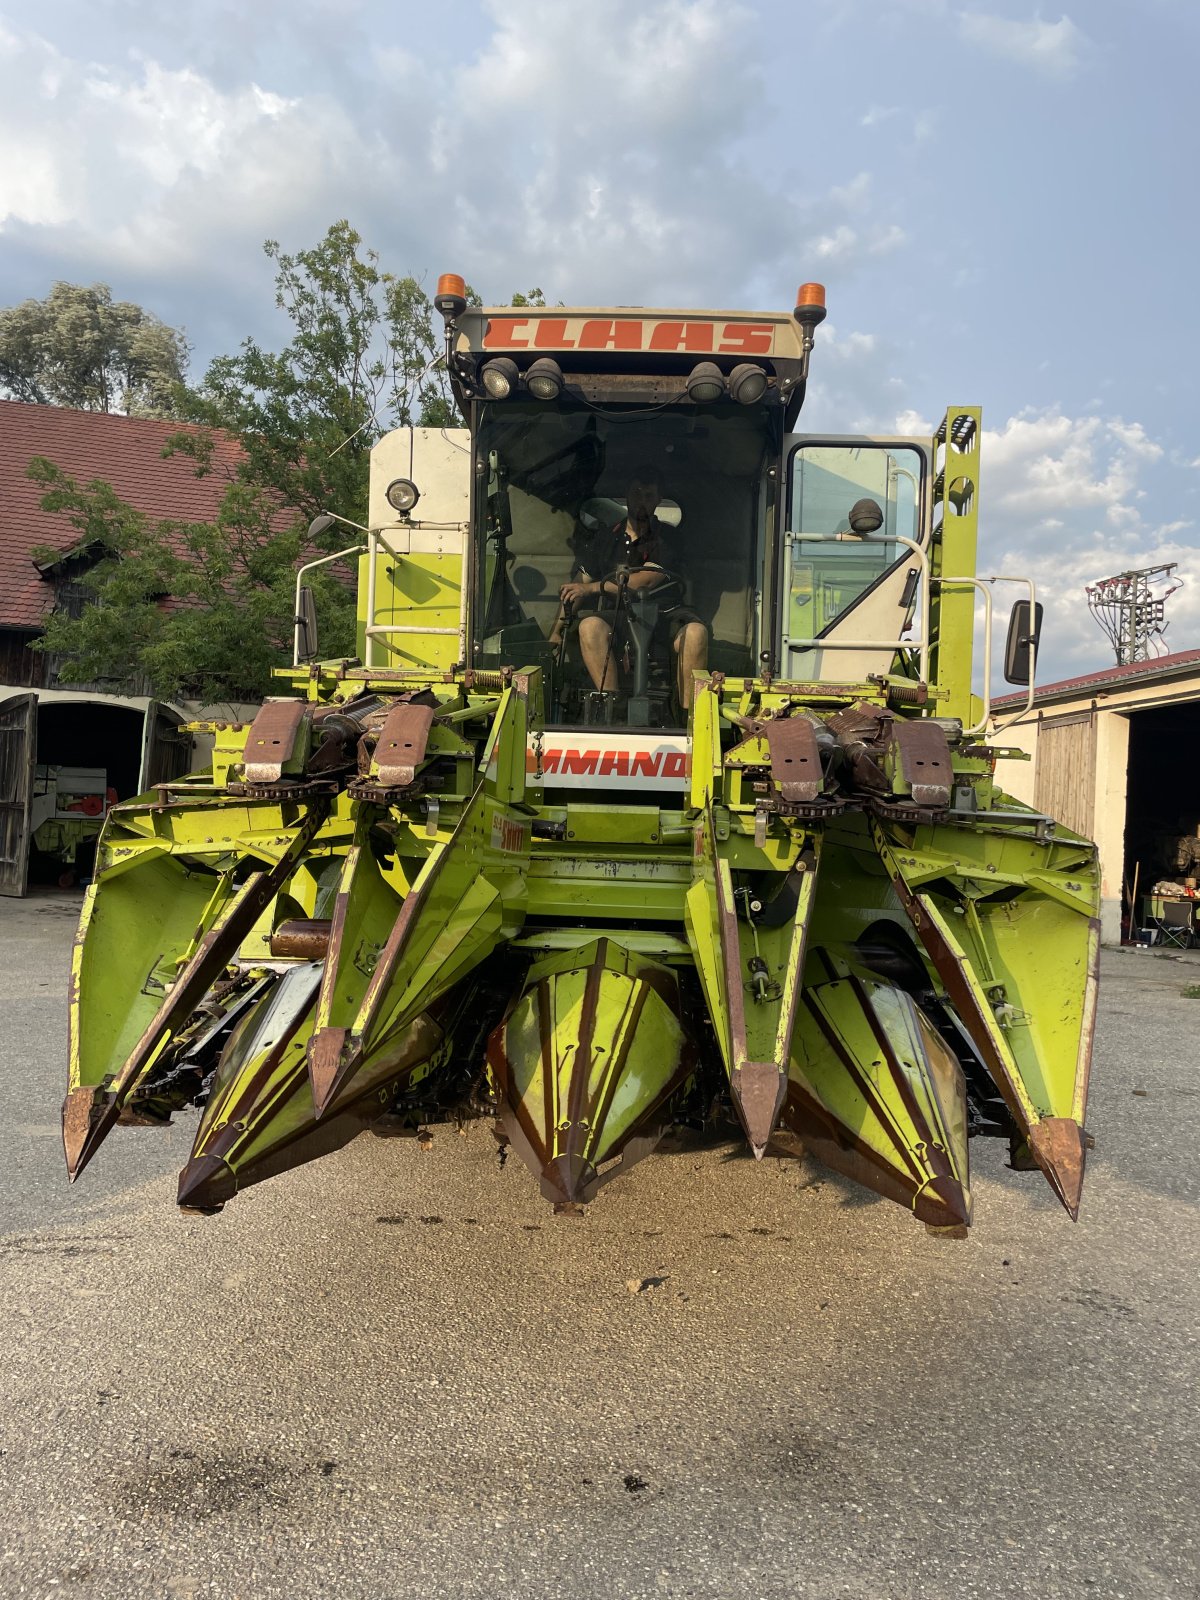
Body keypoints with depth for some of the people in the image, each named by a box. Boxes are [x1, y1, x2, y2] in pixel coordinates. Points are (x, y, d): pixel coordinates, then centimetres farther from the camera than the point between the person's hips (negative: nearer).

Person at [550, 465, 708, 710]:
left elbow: (645, 581, -7)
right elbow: (577, 586, 17)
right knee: (589, 625, -33)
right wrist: (557, 631, 7)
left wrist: (594, 587, -6)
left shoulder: (667, 538, 7)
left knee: (696, 632, -34)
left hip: (663, 614, -1)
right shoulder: (605, 538, 18)